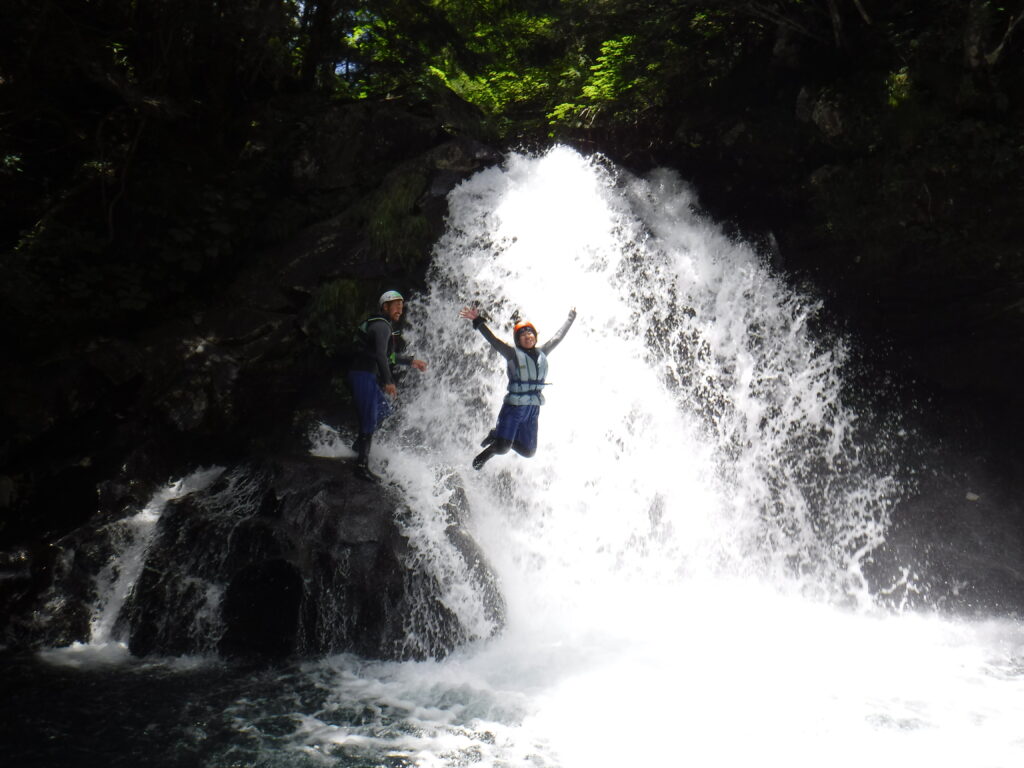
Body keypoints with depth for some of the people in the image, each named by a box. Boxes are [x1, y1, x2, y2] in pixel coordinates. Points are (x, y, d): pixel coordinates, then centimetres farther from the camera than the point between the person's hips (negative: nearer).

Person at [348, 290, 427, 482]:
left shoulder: (384, 326, 20)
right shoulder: (382, 326, -12)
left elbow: (389, 356, 30)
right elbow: (380, 355, -26)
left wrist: (411, 362, 29)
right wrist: (388, 381, -31)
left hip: (369, 376, 10)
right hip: (364, 375, -10)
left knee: (382, 411, 23)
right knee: (369, 419, -9)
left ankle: (359, 445, 34)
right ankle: (362, 465, -6)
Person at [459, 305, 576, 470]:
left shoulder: (542, 353, 10)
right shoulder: (513, 354, -5)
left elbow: (558, 337, 23)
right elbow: (493, 340, -15)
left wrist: (570, 320, 34)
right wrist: (478, 321, -26)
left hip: (533, 410, 5)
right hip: (513, 408, -5)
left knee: (528, 451, 10)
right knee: (502, 448, -13)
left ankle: (500, 436, 33)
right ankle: (496, 436, 22)